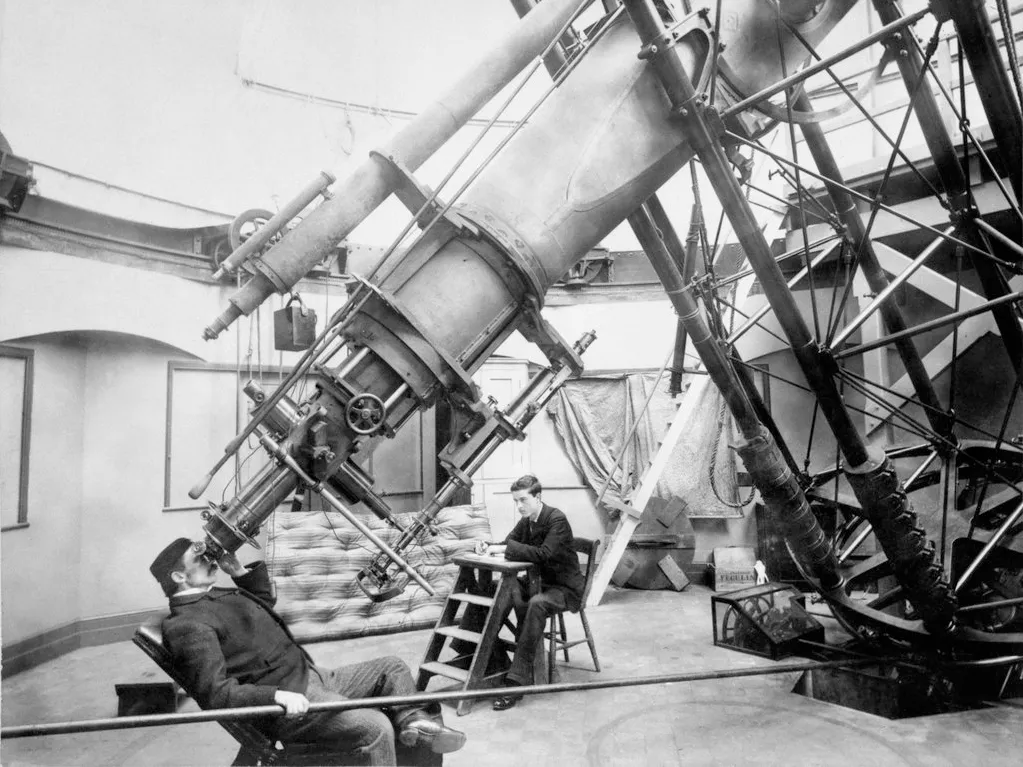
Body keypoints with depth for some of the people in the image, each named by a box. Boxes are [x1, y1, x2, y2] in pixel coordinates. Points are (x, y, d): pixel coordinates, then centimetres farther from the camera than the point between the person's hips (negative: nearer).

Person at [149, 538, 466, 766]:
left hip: (309, 675, 10)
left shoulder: (215, 595, 16)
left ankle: (413, 720, -7)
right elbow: (215, 693, -24)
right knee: (375, 727, -27)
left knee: (392, 668, 10)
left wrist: (238, 570, 15)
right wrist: (276, 695, -33)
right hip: (283, 705, -10)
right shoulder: (188, 625, -15)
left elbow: (265, 599, 32)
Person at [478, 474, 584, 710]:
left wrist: (506, 548, -31)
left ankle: (517, 680, -35)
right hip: (539, 582, 8)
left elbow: (544, 554, -32)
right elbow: (508, 544, 8)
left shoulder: (557, 519, -20)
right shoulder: (526, 521, 5)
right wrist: (490, 546, -15)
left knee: (536, 604, -36)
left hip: (565, 587, -8)